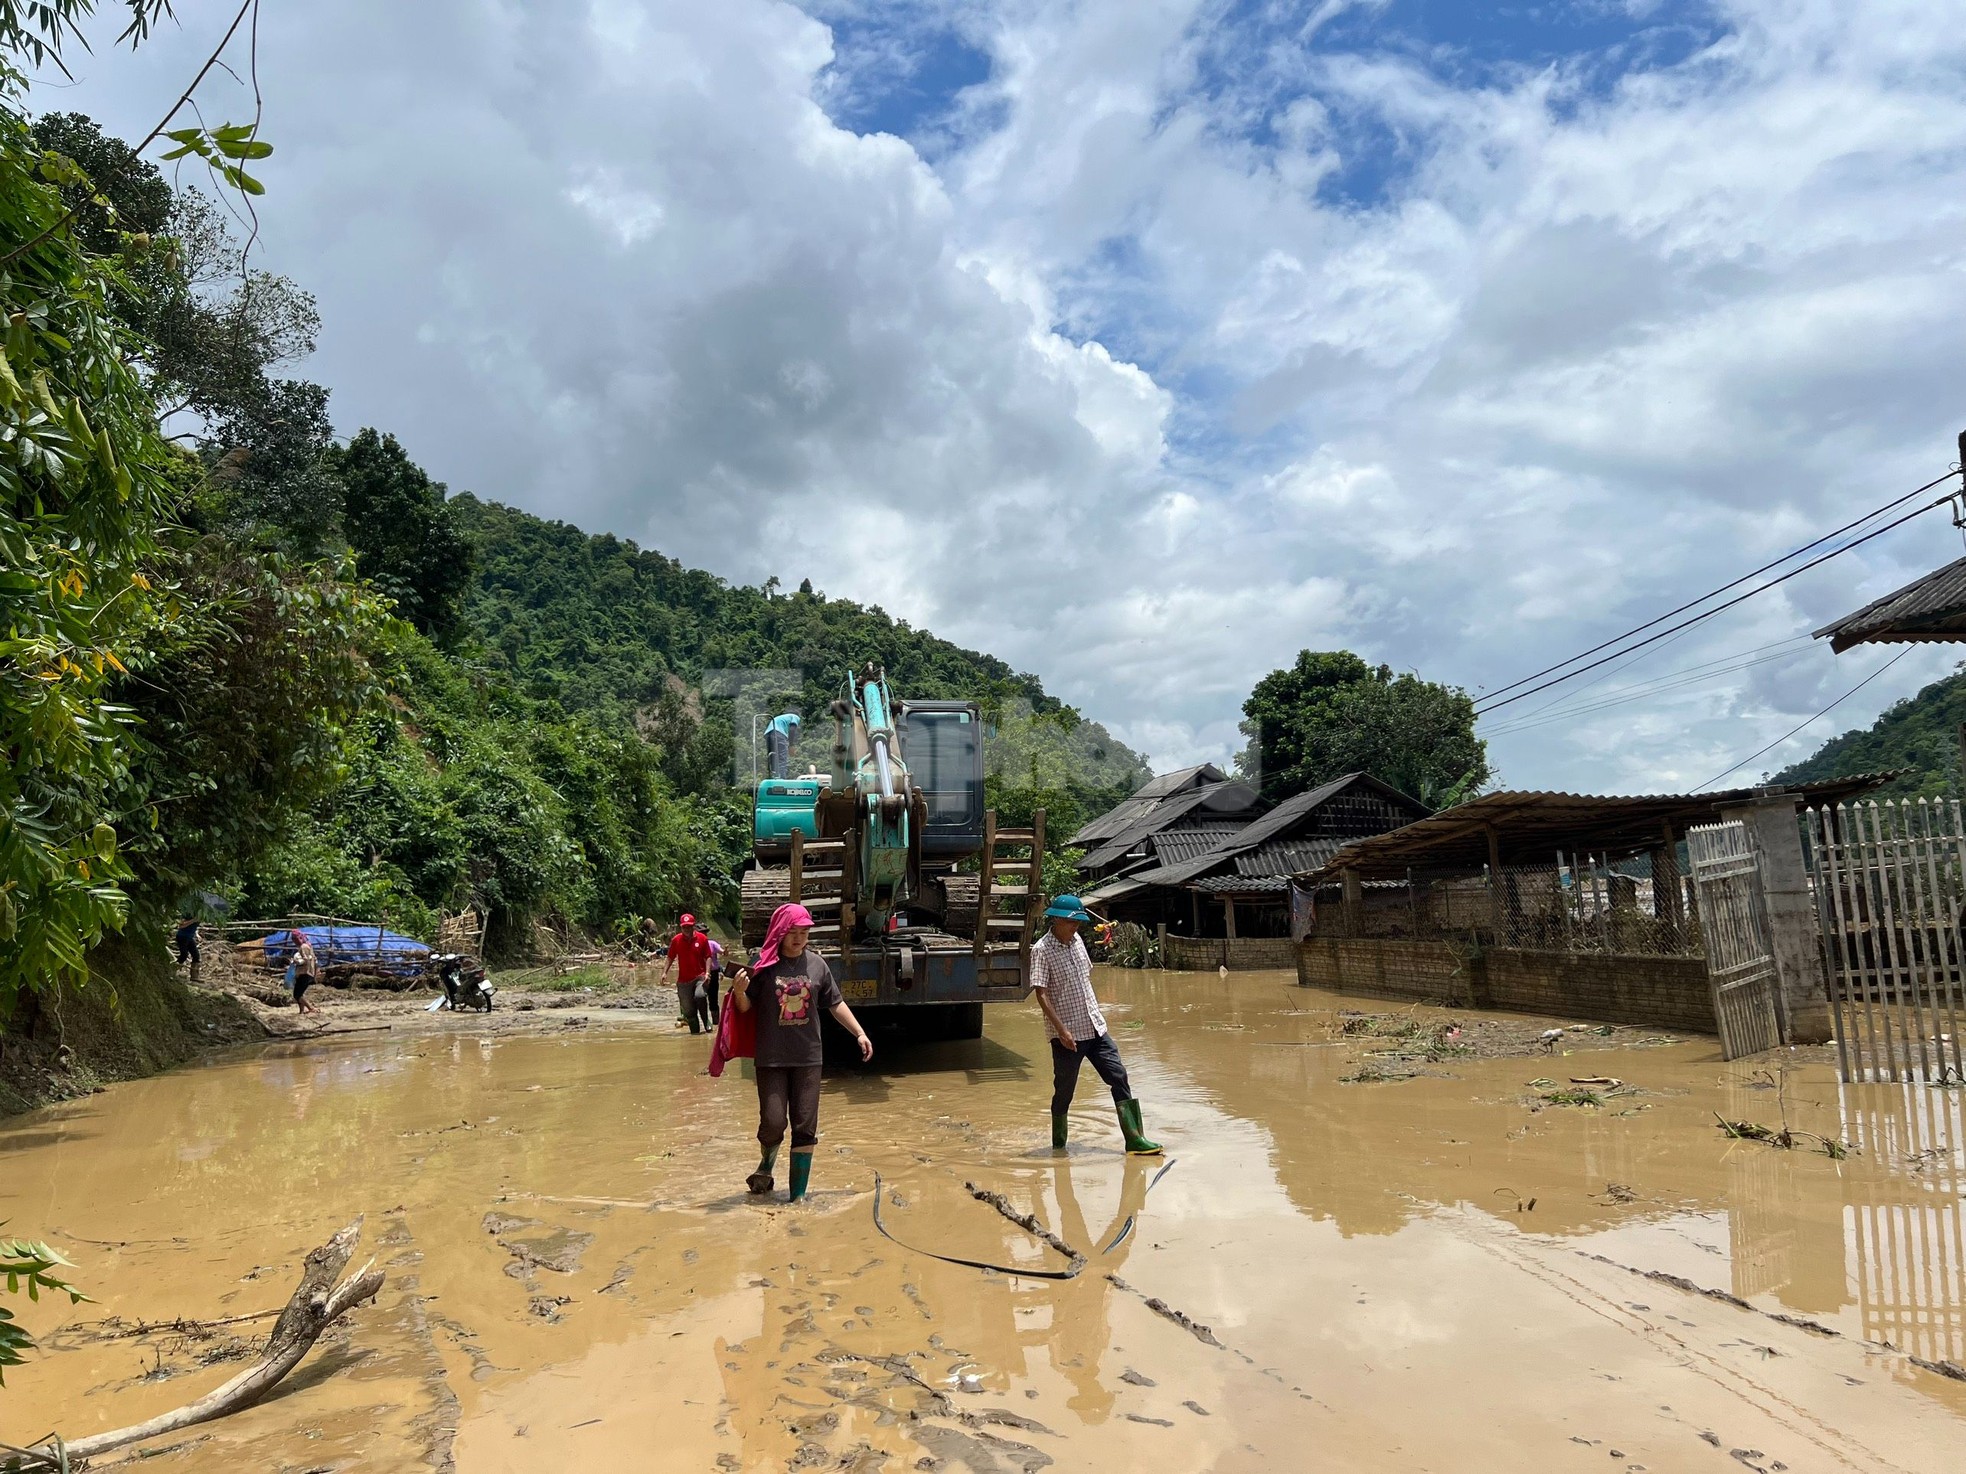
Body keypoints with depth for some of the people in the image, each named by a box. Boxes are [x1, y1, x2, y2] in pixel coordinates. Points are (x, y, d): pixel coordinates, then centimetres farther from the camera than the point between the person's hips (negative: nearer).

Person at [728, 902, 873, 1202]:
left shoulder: (816, 963, 1)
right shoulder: (763, 963, -6)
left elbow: (835, 1004, 11)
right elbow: (746, 1008, 0)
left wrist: (860, 1033, 8)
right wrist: (739, 991, -22)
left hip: (808, 1057, 2)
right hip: (771, 1057, -2)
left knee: (805, 1128, 3)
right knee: (773, 1123, -5)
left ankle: (798, 1195, 15)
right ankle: (765, 1166, 29)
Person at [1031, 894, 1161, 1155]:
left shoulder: (1077, 940, 9)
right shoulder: (1041, 950, -13)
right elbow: (1041, 994, -17)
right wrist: (1062, 1030, -22)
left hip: (1095, 1028, 6)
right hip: (1067, 1034, -6)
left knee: (1119, 1076, 0)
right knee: (1064, 1091, 5)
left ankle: (1135, 1139, 3)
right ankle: (1058, 1145, 23)